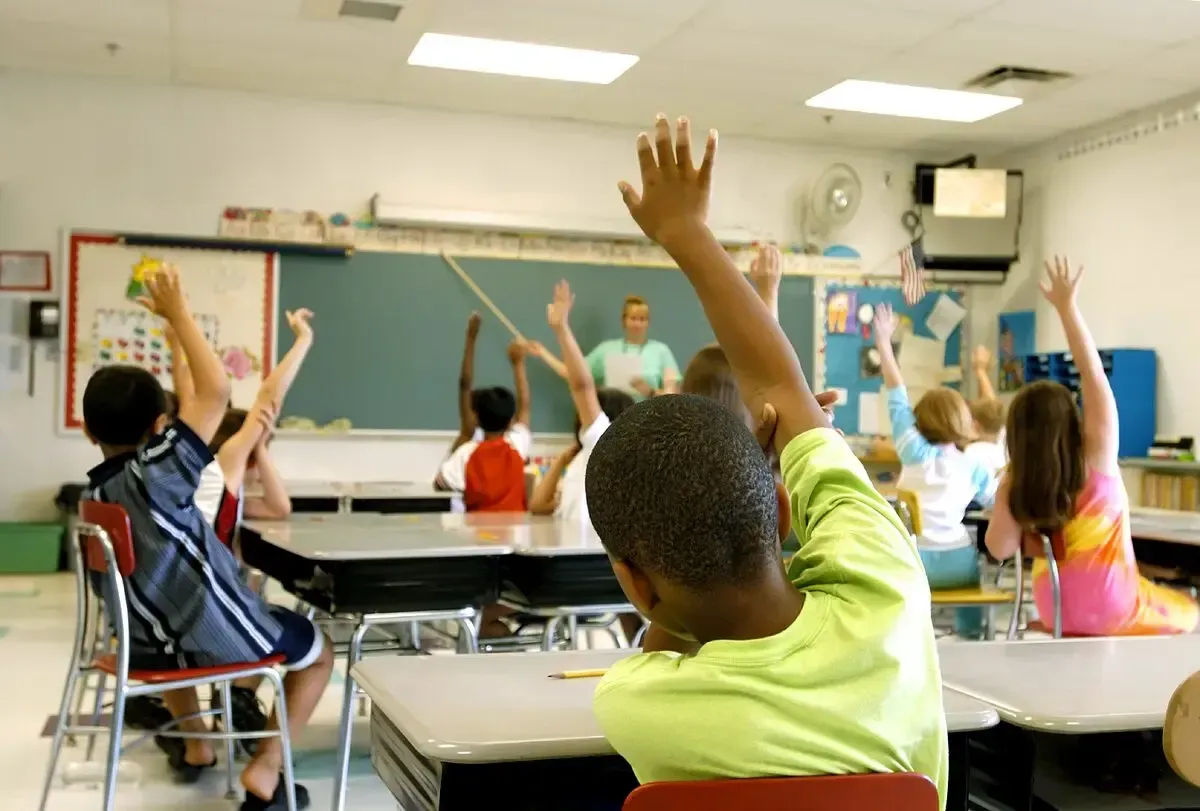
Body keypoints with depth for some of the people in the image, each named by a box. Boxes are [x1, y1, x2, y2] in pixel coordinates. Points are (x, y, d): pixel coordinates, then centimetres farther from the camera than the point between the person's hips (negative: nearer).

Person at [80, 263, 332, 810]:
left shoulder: (93, 495, -1)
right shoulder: (158, 473, -22)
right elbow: (215, 390, -26)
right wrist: (178, 314, -18)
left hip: (150, 645, 7)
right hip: (220, 638, -7)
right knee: (319, 652, 19)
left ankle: (195, 745, 50)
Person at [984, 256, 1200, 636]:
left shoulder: (1016, 486, -10)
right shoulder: (1097, 458, -17)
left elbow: (1000, 548, -15)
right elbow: (1093, 373, -18)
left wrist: (1006, 491, -2)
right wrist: (1067, 306, -17)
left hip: (1055, 610, 5)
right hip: (1111, 612, -5)